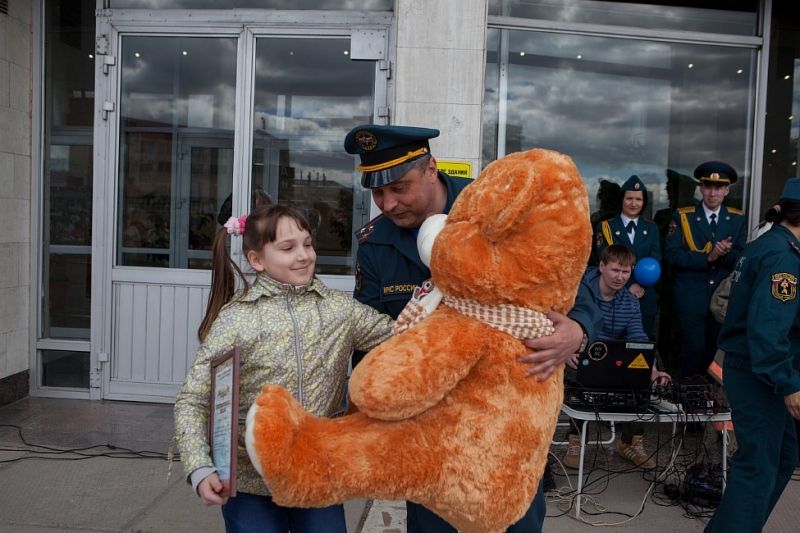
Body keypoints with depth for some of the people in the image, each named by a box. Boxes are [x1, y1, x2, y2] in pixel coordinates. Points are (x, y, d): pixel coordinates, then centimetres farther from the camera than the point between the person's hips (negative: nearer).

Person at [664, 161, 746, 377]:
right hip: (691, 297, -3)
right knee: (694, 347, -6)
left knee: (713, 348, 12)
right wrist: (707, 257, -20)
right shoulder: (682, 216, -3)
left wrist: (726, 253, -20)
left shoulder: (737, 219, 6)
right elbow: (671, 255, -12)